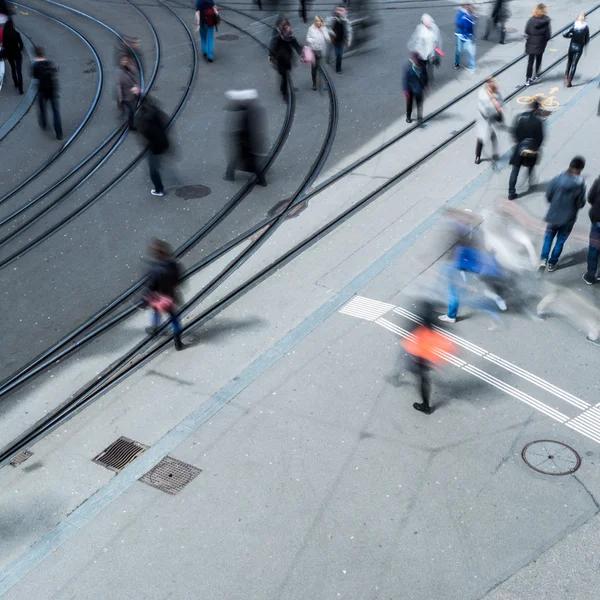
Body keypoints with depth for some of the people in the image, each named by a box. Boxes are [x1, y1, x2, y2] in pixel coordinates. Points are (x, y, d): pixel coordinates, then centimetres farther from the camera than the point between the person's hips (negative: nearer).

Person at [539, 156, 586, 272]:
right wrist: (573, 206, 10)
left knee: (549, 237, 20)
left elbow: (548, 196, -4)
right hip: (568, 218, -1)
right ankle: (552, 263, 24)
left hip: (554, 215, 1)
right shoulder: (580, 183, -18)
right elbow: (581, 203, -12)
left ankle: (543, 259, 10)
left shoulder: (558, 178, -13)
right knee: (560, 240, 15)